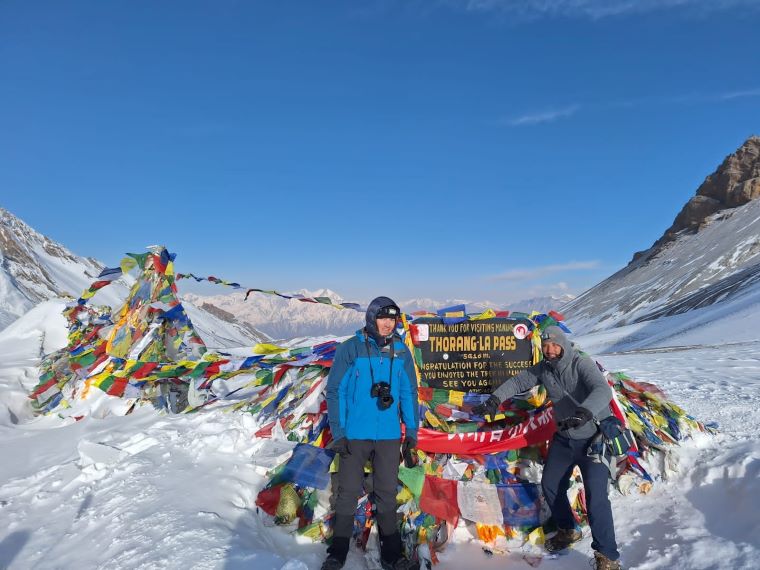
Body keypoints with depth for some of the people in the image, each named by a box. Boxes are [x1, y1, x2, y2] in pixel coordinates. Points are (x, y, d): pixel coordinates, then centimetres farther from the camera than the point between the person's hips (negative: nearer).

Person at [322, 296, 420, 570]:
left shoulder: (401, 352, 1)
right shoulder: (350, 349, -10)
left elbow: (409, 392, 7)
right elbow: (335, 391, -7)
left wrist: (412, 430, 5)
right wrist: (337, 432, -10)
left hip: (389, 435, 3)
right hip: (354, 435, -2)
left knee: (387, 493, 13)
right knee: (348, 492, 9)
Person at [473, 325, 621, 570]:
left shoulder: (582, 364, -24)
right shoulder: (543, 369, -6)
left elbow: (603, 391, -40)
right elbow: (517, 382, 2)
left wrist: (584, 414, -57)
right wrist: (494, 400, -12)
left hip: (594, 437, -6)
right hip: (564, 437, 7)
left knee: (596, 496, -14)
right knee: (550, 485, 15)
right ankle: (567, 531, 39)